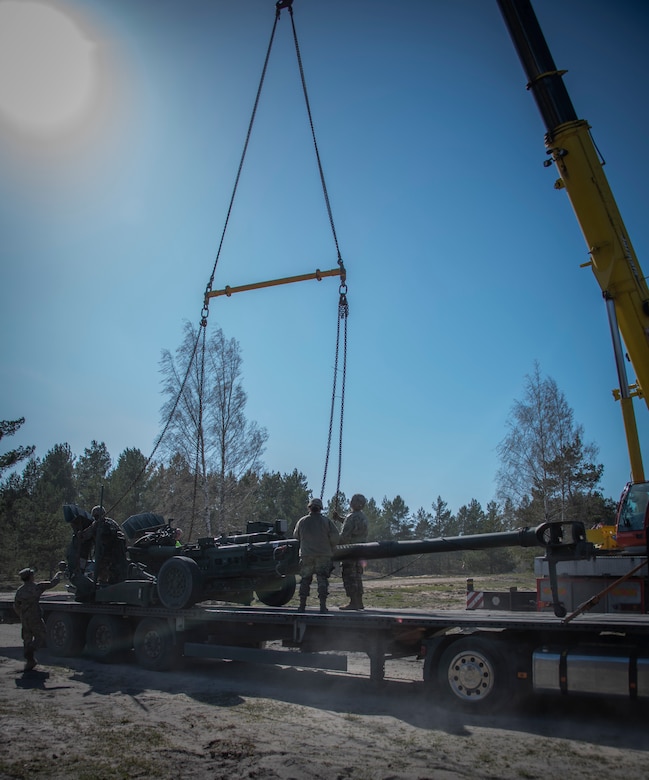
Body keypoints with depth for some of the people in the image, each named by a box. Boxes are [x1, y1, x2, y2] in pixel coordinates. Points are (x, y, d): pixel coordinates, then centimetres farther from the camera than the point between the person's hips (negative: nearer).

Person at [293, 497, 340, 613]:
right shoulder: (326, 521, -2)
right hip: (324, 555, -1)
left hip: (306, 555, 1)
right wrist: (330, 548, 10)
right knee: (322, 579, 2)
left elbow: (296, 536, 14)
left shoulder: (302, 521, 3)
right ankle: (323, 605, -3)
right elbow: (335, 537, -6)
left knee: (305, 580, 9)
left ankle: (302, 605, 10)